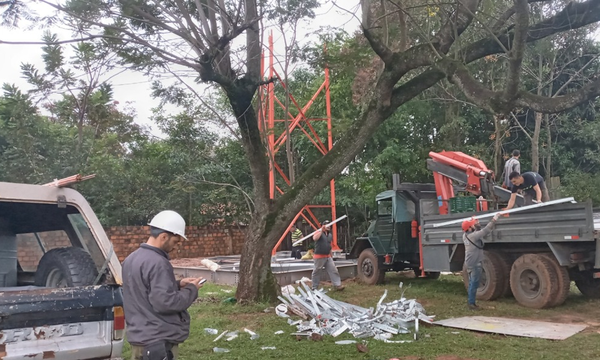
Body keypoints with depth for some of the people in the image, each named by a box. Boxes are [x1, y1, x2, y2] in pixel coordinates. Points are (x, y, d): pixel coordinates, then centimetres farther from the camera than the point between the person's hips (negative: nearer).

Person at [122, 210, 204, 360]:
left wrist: (177, 284, 11)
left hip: (138, 336, 9)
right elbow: (166, 303, -24)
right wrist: (191, 289, -9)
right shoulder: (157, 263, -21)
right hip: (158, 340, -9)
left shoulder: (132, 259, 10)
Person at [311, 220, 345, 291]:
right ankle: (314, 288, 12)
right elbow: (315, 238, -29)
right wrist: (321, 230, -30)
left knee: (333, 270, -2)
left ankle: (338, 285, -1)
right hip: (319, 257, -6)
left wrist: (330, 255, 23)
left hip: (328, 257, 6)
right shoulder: (319, 232, -6)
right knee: (317, 272, 2)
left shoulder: (330, 235, 15)